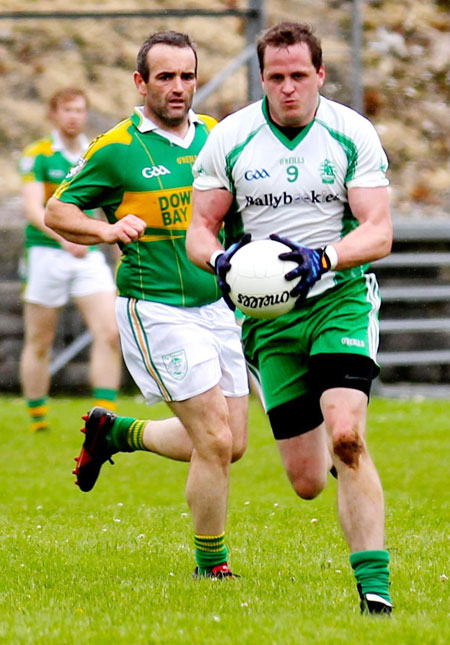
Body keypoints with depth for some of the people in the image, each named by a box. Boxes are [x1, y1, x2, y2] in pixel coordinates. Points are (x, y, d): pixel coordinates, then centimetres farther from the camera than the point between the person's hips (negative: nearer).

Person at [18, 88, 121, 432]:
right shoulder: (37, 155, -5)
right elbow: (33, 209, -17)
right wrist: (63, 236, -33)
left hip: (89, 255, 3)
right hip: (46, 254, -3)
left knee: (111, 333, -14)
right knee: (39, 344, 5)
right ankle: (38, 421, 18)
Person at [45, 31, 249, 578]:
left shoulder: (216, 137, 7)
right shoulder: (116, 149, -7)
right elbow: (57, 211, 1)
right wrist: (109, 230, -17)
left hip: (216, 306, 6)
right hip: (155, 311, -6)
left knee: (229, 444, 9)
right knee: (215, 441, -12)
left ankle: (115, 431, 32)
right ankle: (210, 565, 5)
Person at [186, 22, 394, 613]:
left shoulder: (353, 134, -4)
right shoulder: (229, 139, -1)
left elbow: (378, 232, -7)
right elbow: (200, 228, 5)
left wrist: (321, 259, -25)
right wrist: (219, 259, -19)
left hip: (341, 298, -2)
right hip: (268, 314, 2)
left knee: (346, 437, -25)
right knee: (307, 483, 1)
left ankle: (374, 584, -21)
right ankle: (348, 471, 41)